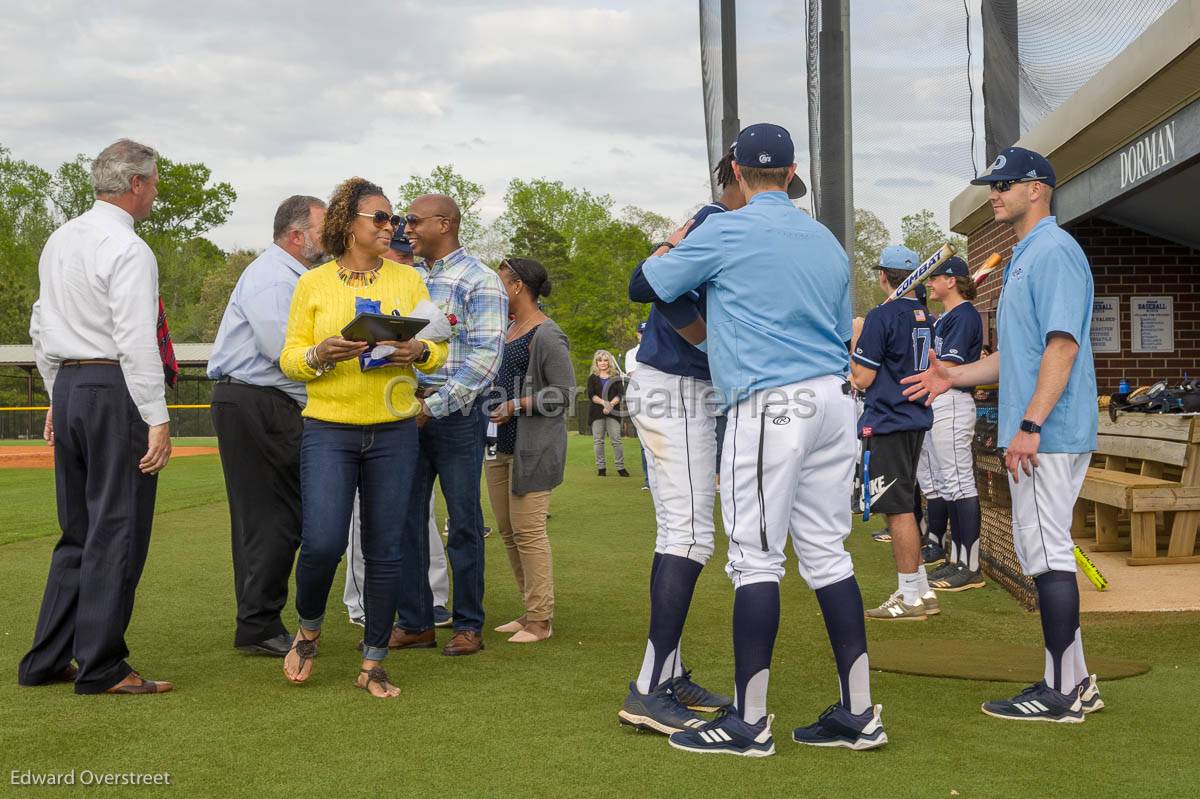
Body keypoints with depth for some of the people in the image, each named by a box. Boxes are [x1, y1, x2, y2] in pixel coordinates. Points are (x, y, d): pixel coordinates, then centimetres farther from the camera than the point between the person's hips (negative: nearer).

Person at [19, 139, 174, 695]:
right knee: (117, 531, -3)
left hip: (68, 384, 9)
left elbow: (41, 328, 20)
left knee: (78, 531, 15)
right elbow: (136, 341, -18)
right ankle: (101, 669, 0)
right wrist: (157, 419, -17)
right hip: (115, 389, -9)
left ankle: (46, 662, 19)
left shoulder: (59, 242, 15)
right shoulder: (128, 251, -12)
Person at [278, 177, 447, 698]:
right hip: (329, 428, -2)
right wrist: (320, 355, -17)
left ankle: (373, 665, 15)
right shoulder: (313, 284, 5)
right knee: (322, 541, -14)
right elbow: (290, 358, 4)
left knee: (385, 550, 3)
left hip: (394, 431, 2)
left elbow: (439, 348, 9)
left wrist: (418, 352, -13)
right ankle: (308, 630, 17)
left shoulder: (407, 280, 9)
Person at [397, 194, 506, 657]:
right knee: (406, 519, 6)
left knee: (463, 523, 1)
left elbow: (485, 356, -14)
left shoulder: (479, 281, -6)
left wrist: (436, 405, -19)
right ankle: (414, 622, 15)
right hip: (408, 413, 6)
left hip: (455, 414, -6)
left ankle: (468, 625, 10)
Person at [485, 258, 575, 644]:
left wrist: (516, 405, -19)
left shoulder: (546, 335, -12)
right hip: (502, 445, 10)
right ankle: (530, 612, 19)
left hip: (533, 447, -10)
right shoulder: (509, 331, 16)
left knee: (528, 531, -8)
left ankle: (541, 619, -1)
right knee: (508, 531, 11)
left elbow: (564, 392, -17)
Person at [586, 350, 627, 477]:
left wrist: (611, 404, -16)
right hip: (597, 413, 1)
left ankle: (620, 467, -3)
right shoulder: (592, 378, 11)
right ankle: (601, 467, 6)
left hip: (613, 412, -1)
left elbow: (620, 394, 2)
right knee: (598, 441, 1)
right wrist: (603, 402, -18)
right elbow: (591, 395, -1)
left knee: (616, 440, -6)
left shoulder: (616, 377, 12)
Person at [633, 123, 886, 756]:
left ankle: (749, 722, 0)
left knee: (756, 559, -4)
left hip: (769, 406, -7)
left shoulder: (723, 234, -3)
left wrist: (670, 245, 23)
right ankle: (859, 713, 11)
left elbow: (641, 288, 4)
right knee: (826, 553, 10)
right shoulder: (827, 242, 16)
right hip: (835, 399, 7)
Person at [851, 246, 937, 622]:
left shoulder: (881, 316, -14)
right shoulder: (925, 316, 11)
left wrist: (856, 337, 2)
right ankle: (920, 591, 22)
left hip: (889, 423, -9)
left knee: (899, 509, -5)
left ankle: (911, 598, -2)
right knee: (905, 506, 17)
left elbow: (863, 378, -14)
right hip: (917, 419, 9)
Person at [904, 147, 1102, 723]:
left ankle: (1059, 694, -3)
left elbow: (1062, 345, -21)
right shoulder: (1023, 258, 21)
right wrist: (956, 377, 18)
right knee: (1040, 554, 13)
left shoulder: (1055, 250, -11)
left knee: (1048, 554, -8)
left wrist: (1030, 425, -25)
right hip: (1032, 436, 11)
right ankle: (1074, 681, 19)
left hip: (1048, 436, -11)